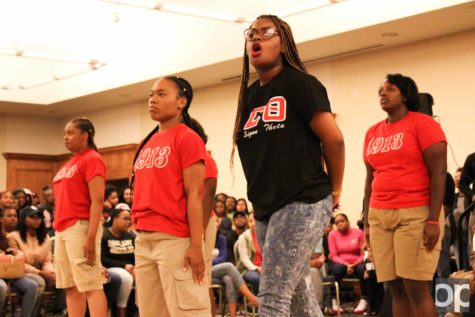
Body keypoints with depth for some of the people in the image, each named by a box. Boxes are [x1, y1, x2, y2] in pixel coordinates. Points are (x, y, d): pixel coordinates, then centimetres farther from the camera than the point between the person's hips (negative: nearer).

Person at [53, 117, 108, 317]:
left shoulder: (91, 159, -8)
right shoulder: (69, 163, 19)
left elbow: (97, 201, -16)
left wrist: (91, 237, -23)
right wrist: (58, 226, 15)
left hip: (81, 227, -9)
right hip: (62, 229, 9)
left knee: (90, 285, -10)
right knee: (71, 287, 10)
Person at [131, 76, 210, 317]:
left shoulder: (187, 138, -7)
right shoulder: (147, 143, 16)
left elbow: (194, 195, -13)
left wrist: (196, 245, -17)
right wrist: (141, 235, 16)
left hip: (175, 240, -8)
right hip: (144, 240, 8)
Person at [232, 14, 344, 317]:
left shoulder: (298, 83, -6)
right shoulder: (250, 95, 15)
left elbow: (334, 139, -9)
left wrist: (334, 191, -1)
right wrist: (263, 198, 16)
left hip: (301, 204, -7)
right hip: (265, 209, 8)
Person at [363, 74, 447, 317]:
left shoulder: (422, 123, -3)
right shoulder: (372, 133, 14)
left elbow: (439, 173, -8)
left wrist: (434, 220, -16)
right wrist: (367, 221, 13)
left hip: (416, 214, -5)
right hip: (380, 216, 5)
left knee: (416, 288, -8)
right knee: (396, 289, 5)